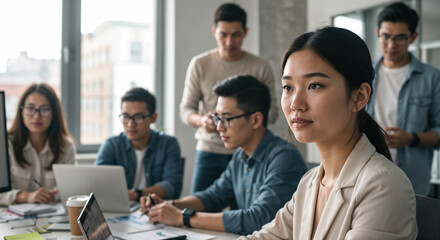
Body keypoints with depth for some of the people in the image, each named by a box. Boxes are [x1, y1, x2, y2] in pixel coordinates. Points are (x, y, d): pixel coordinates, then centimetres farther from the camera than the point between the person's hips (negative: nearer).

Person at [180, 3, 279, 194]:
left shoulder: (261, 68, 3)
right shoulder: (200, 64, 4)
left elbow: (272, 111, 3)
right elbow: (186, 109, 5)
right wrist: (202, 120, -17)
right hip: (209, 151, 1)